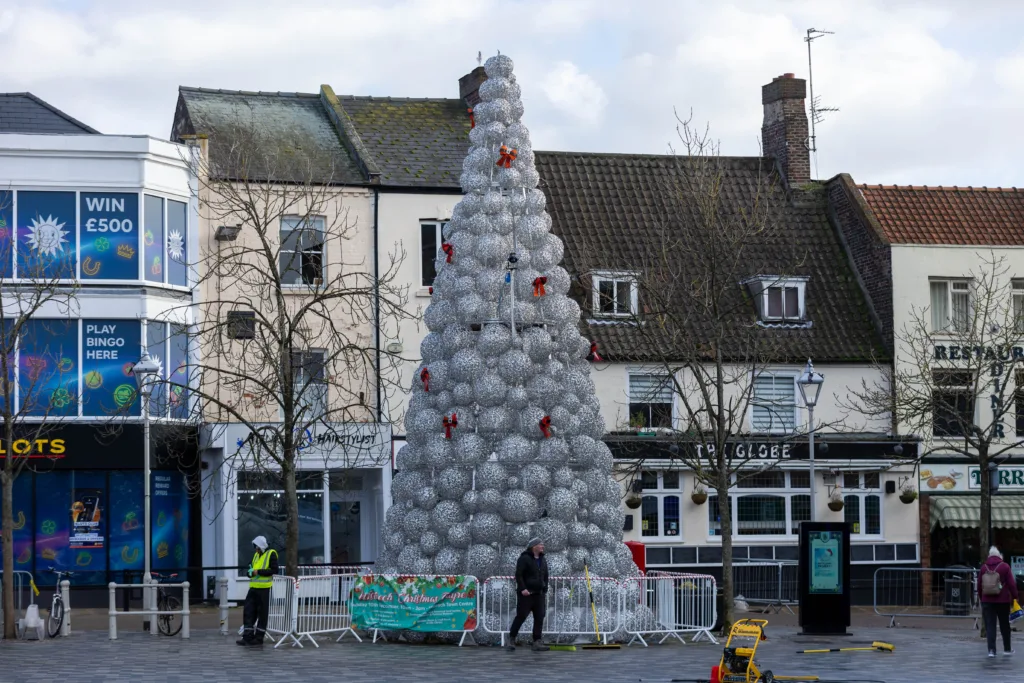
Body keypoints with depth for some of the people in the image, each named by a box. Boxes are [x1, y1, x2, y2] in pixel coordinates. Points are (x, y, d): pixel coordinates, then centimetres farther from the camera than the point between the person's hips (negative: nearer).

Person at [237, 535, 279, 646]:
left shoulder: (271, 554, -5)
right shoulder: (256, 555, 19)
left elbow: (274, 570, -13)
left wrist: (258, 572, -17)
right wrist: (250, 572, 5)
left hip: (264, 588, -7)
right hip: (253, 587, 7)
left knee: (262, 613, 0)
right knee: (248, 612, 2)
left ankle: (259, 637, 6)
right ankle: (248, 636, 6)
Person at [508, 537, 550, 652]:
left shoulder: (542, 560, 17)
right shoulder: (524, 558, -6)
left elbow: (545, 577, 23)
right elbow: (518, 575, -12)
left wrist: (545, 591, 17)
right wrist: (523, 588, -21)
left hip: (539, 594, 7)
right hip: (526, 594, -7)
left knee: (539, 618, 0)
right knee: (521, 616, -6)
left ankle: (537, 642, 2)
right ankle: (511, 639, 5)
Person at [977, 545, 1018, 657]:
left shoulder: (983, 568, 3)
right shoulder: (1004, 567, -5)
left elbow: (979, 585, 9)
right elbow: (1012, 584, -7)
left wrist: (981, 598, 20)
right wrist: (1015, 596, 3)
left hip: (987, 601, 1)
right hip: (1003, 601, -1)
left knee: (990, 626, 1)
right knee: (1004, 625, 13)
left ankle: (991, 650, -9)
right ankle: (1007, 649, 22)